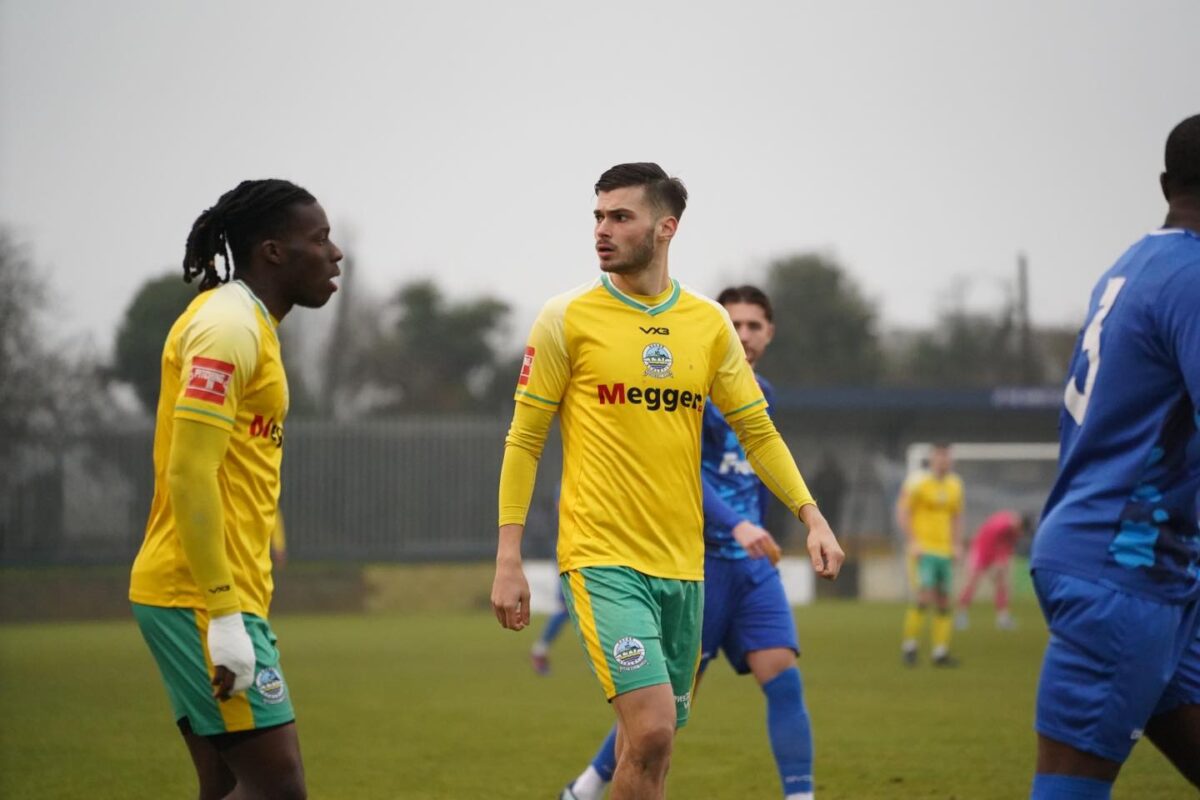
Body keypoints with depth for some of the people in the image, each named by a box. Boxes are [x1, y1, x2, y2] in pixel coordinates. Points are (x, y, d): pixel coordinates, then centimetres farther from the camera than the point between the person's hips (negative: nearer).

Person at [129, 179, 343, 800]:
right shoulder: (228, 326, -13)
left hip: (221, 594, 10)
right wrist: (225, 618, -21)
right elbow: (188, 475, -20)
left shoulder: (248, 325, 17)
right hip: (203, 599, -10)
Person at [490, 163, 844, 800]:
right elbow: (524, 441, 0)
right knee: (651, 730, -19)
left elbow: (756, 431, 14)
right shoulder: (568, 319, -2)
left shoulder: (709, 324, 8)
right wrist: (508, 560, -5)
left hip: (682, 563, 4)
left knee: (651, 740, 8)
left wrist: (810, 516, 1)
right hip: (603, 558, -4)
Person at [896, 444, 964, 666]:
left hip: (945, 551, 6)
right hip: (923, 550, -6)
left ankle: (940, 652, 7)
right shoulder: (917, 482, -7)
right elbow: (902, 512, -7)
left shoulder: (955, 485, 12)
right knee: (925, 597, -17)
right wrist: (912, 542, -14)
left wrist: (957, 545, 11)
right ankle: (910, 646, -4)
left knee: (944, 602, 3)